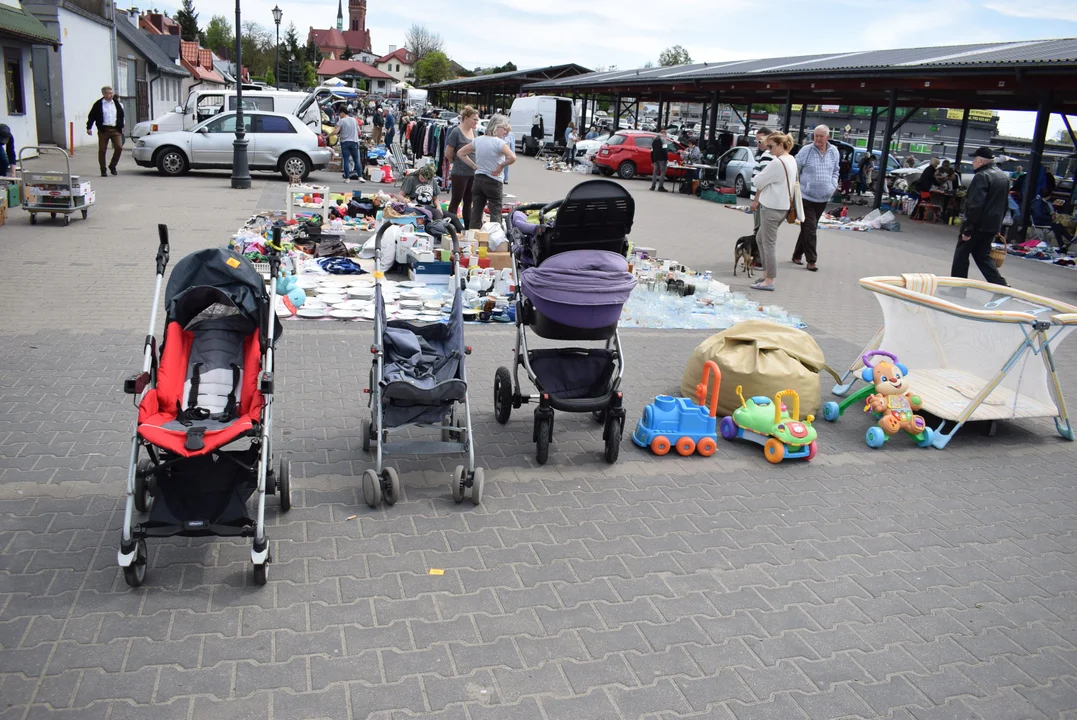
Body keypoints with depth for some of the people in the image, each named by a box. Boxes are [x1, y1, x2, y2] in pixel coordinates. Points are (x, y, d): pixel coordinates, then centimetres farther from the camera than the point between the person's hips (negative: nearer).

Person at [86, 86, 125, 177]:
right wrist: (89, 127, -2)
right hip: (103, 130, -2)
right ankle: (103, 170, 11)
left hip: (115, 129, 2)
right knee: (102, 150, 1)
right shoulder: (98, 104, -1)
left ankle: (112, 166, 10)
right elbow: (91, 116, 3)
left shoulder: (116, 103, 10)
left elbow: (121, 115, 21)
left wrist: (121, 126, 19)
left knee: (119, 147, -11)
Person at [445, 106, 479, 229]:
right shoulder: (456, 132, -12)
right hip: (460, 173, -7)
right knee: (456, 201, 2)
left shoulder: (473, 132, 9)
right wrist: (457, 162, 5)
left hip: (473, 173, 7)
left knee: (468, 201, 13)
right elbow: (448, 154, -9)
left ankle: (468, 227, 21)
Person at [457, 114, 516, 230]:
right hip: (493, 182, -6)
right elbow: (512, 158, -30)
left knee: (476, 212, 11)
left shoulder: (478, 140, 5)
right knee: (495, 214, 2)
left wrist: (474, 166, 9)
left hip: (478, 179, 6)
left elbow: (461, 153, 13)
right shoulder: (499, 143, -15)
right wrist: (501, 166, -14)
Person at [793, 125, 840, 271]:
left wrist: (833, 185, 3)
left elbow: (835, 171, 17)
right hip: (807, 196, -4)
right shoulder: (806, 150, -8)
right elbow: (795, 169, -2)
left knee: (808, 228, 14)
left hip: (823, 198, 5)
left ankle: (797, 254, 27)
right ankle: (811, 260, -3)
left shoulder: (834, 152, 4)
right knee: (810, 228, -9)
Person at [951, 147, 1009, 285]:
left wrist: (967, 229, -21)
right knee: (982, 255, 16)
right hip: (993, 226, 9)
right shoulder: (1004, 177, 14)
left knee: (961, 254, 4)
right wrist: (997, 224, 23)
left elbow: (975, 205, -23)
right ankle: (1000, 285, 5)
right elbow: (1005, 205, 20)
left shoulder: (982, 176, -17)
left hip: (978, 225, -9)